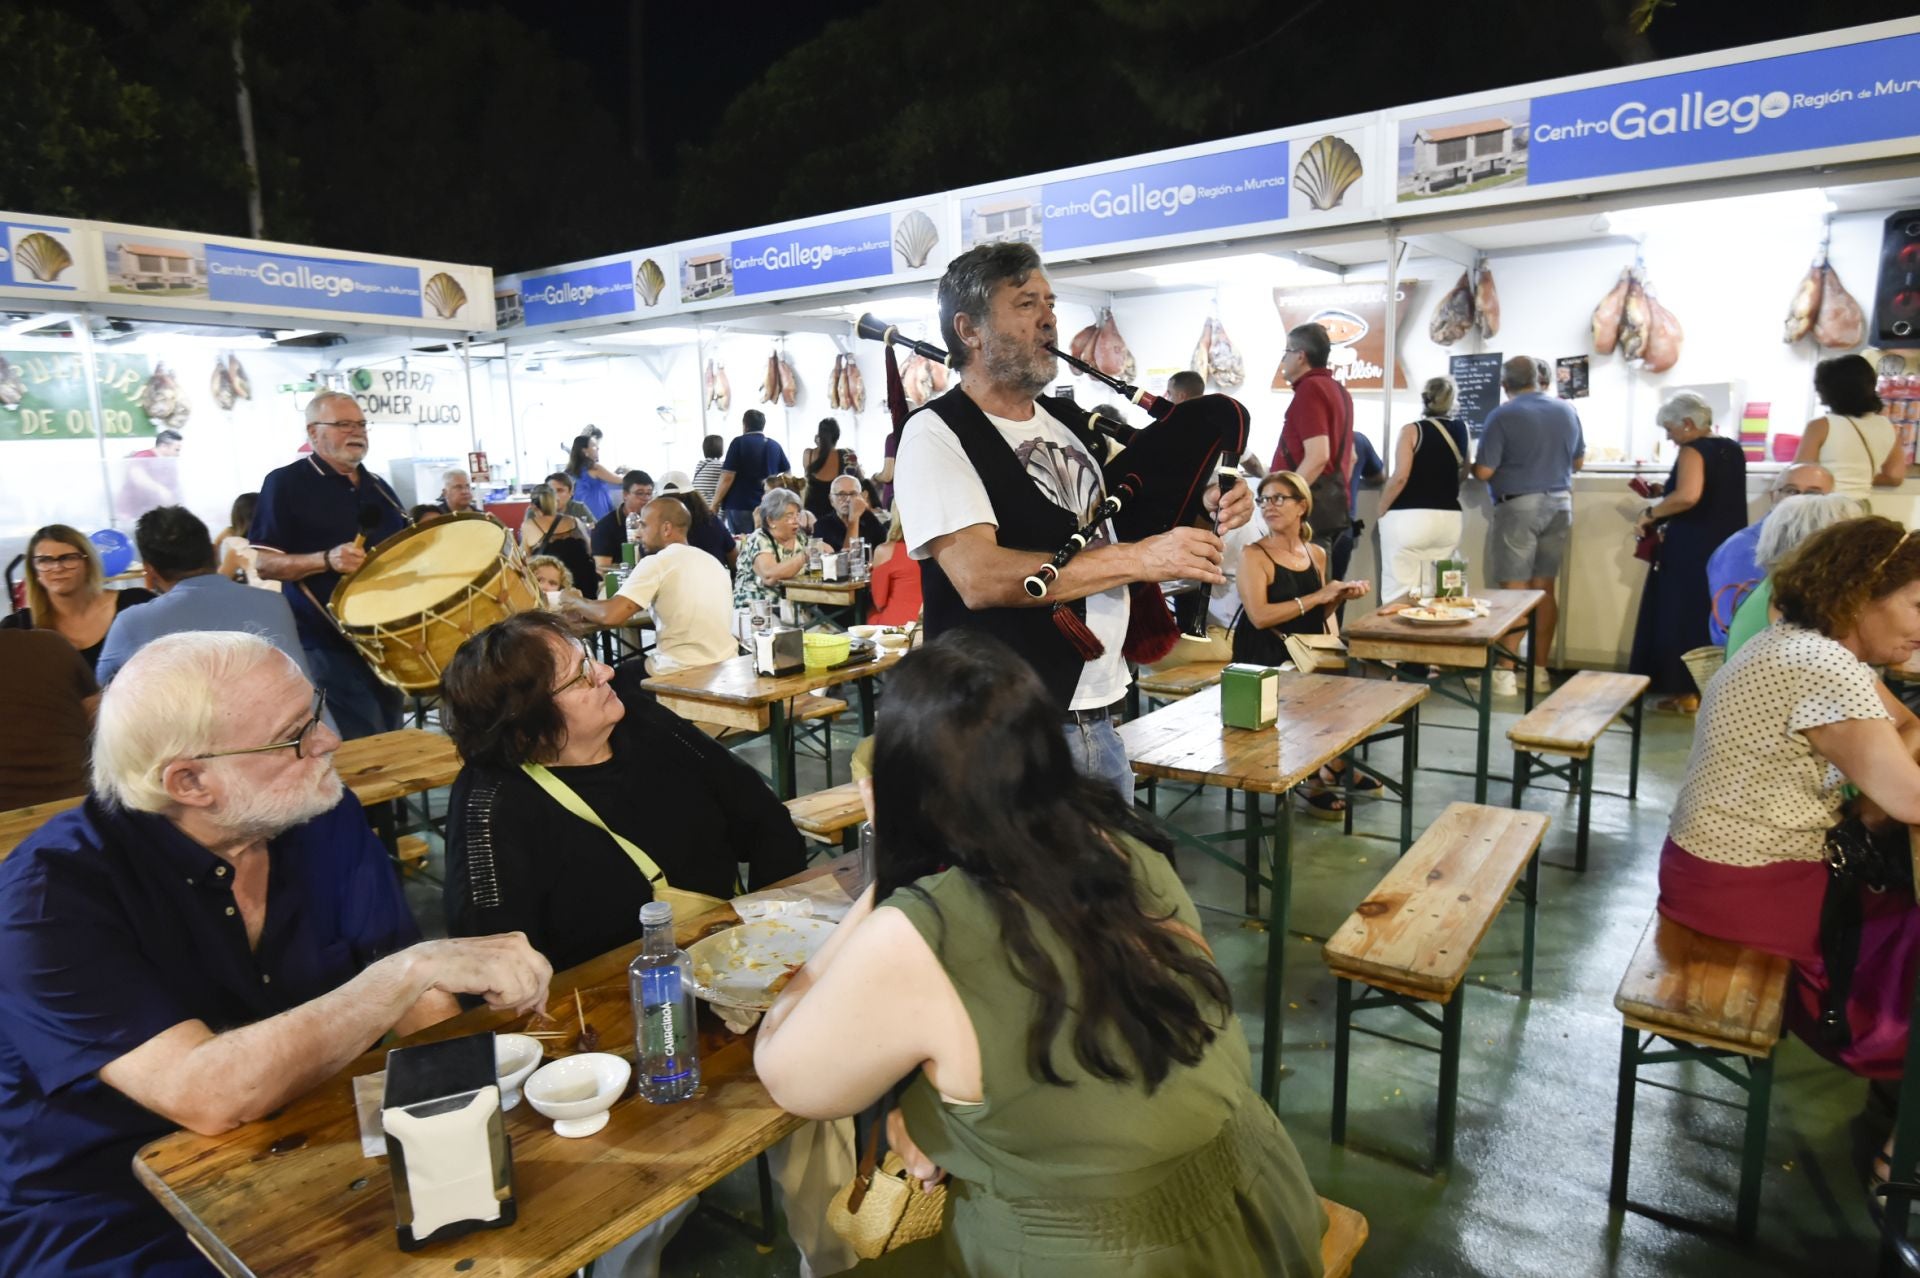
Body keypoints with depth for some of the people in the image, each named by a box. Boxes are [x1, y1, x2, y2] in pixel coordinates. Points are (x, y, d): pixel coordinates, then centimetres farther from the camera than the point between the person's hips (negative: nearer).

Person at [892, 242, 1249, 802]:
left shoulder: (1072, 423, 11)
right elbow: (980, 578, -24)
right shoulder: (936, 435, -11)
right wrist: (1138, 558, -26)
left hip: (1098, 722, 7)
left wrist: (1204, 507, 0)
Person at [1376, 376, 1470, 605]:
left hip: (1409, 518, -5)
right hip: (1449, 518, 5)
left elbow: (1400, 477, -12)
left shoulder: (1412, 430, -5)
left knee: (1400, 595, -2)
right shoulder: (1461, 429, 9)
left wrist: (1381, 510, -3)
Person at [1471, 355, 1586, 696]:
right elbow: (1579, 461, 17)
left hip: (1518, 506, -5)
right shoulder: (1567, 411, 6)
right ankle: (1540, 671, 14)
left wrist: (1472, 465, 8)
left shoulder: (1503, 415, -12)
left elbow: (1484, 471, -14)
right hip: (1559, 504, 5)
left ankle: (1505, 673, -1)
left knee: (1514, 591, -3)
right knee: (1544, 589, 9)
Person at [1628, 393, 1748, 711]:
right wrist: (1666, 509, 22)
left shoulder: (1692, 451, -14)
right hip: (1726, 547, 8)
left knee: (1682, 617, 1)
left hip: (1692, 550, -8)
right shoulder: (1732, 450, 12)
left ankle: (1685, 691, 5)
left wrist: (1651, 514, -18)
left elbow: (1688, 496, -31)